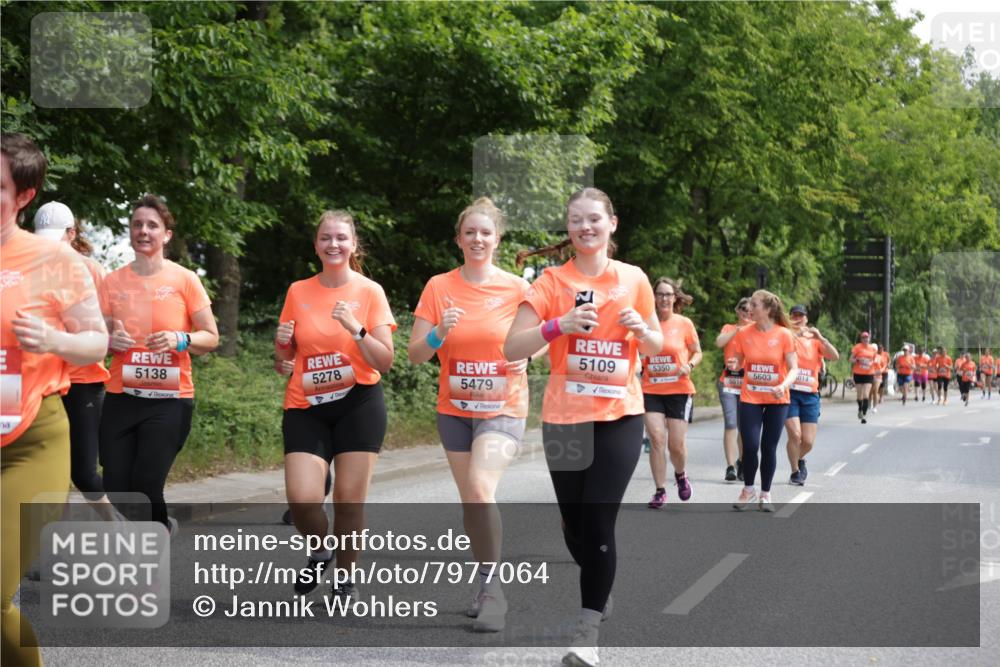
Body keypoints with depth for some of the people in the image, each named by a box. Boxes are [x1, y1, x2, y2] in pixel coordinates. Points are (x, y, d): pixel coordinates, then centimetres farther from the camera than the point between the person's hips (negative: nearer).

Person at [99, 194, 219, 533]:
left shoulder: (185, 280, -3)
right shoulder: (112, 282, 4)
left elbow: (211, 338, 1)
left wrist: (180, 339, -18)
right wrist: (111, 340, -10)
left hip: (170, 400, -3)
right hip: (120, 398, 3)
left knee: (145, 488, -11)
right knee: (116, 494, 0)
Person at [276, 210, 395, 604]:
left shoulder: (370, 292, -1)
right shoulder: (298, 292, 6)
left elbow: (385, 362, -4)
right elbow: (285, 358, 15)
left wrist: (356, 329, -18)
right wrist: (282, 343, -7)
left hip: (359, 404, -2)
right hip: (306, 407, 2)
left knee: (350, 499, -3)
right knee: (302, 500, -12)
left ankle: (346, 578, 19)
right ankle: (320, 551, 20)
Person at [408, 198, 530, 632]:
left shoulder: (517, 288, -6)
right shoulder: (439, 287, -1)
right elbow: (415, 354, -2)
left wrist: (525, 357, -15)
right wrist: (439, 332, -22)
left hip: (503, 408, -3)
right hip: (454, 408, 3)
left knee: (480, 488, -23)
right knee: (470, 500, 10)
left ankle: (491, 588, -12)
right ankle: (488, 586, 28)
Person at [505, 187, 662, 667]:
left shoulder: (634, 279, 3)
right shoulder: (552, 281, -2)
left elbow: (657, 348, 13)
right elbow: (512, 348, -9)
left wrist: (641, 329, -9)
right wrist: (558, 325, -24)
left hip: (619, 415, -1)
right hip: (564, 417, 1)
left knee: (599, 522, -11)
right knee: (574, 523, 9)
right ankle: (598, 586, 39)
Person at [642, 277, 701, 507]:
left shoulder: (684, 324, -2)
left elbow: (697, 352, 8)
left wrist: (689, 365, -11)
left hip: (679, 391, -1)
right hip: (651, 391, 1)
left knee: (676, 444, 0)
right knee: (656, 439, -8)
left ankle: (681, 475, 33)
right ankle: (660, 491, 4)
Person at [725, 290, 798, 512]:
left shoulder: (784, 334, -9)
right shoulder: (744, 334, -2)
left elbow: (794, 369, -8)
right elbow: (738, 362, 10)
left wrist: (784, 385, -27)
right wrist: (733, 365, -14)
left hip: (777, 400, -1)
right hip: (750, 399, 1)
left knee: (769, 448, 3)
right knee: (750, 446, -6)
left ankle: (765, 494, 19)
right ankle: (748, 491, 16)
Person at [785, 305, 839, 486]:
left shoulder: (815, 340, 9)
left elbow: (835, 356, -4)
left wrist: (820, 338, -16)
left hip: (810, 395, 3)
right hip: (790, 392, -2)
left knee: (808, 442, 0)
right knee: (795, 434, -16)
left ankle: (800, 459, 35)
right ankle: (795, 472, 6)